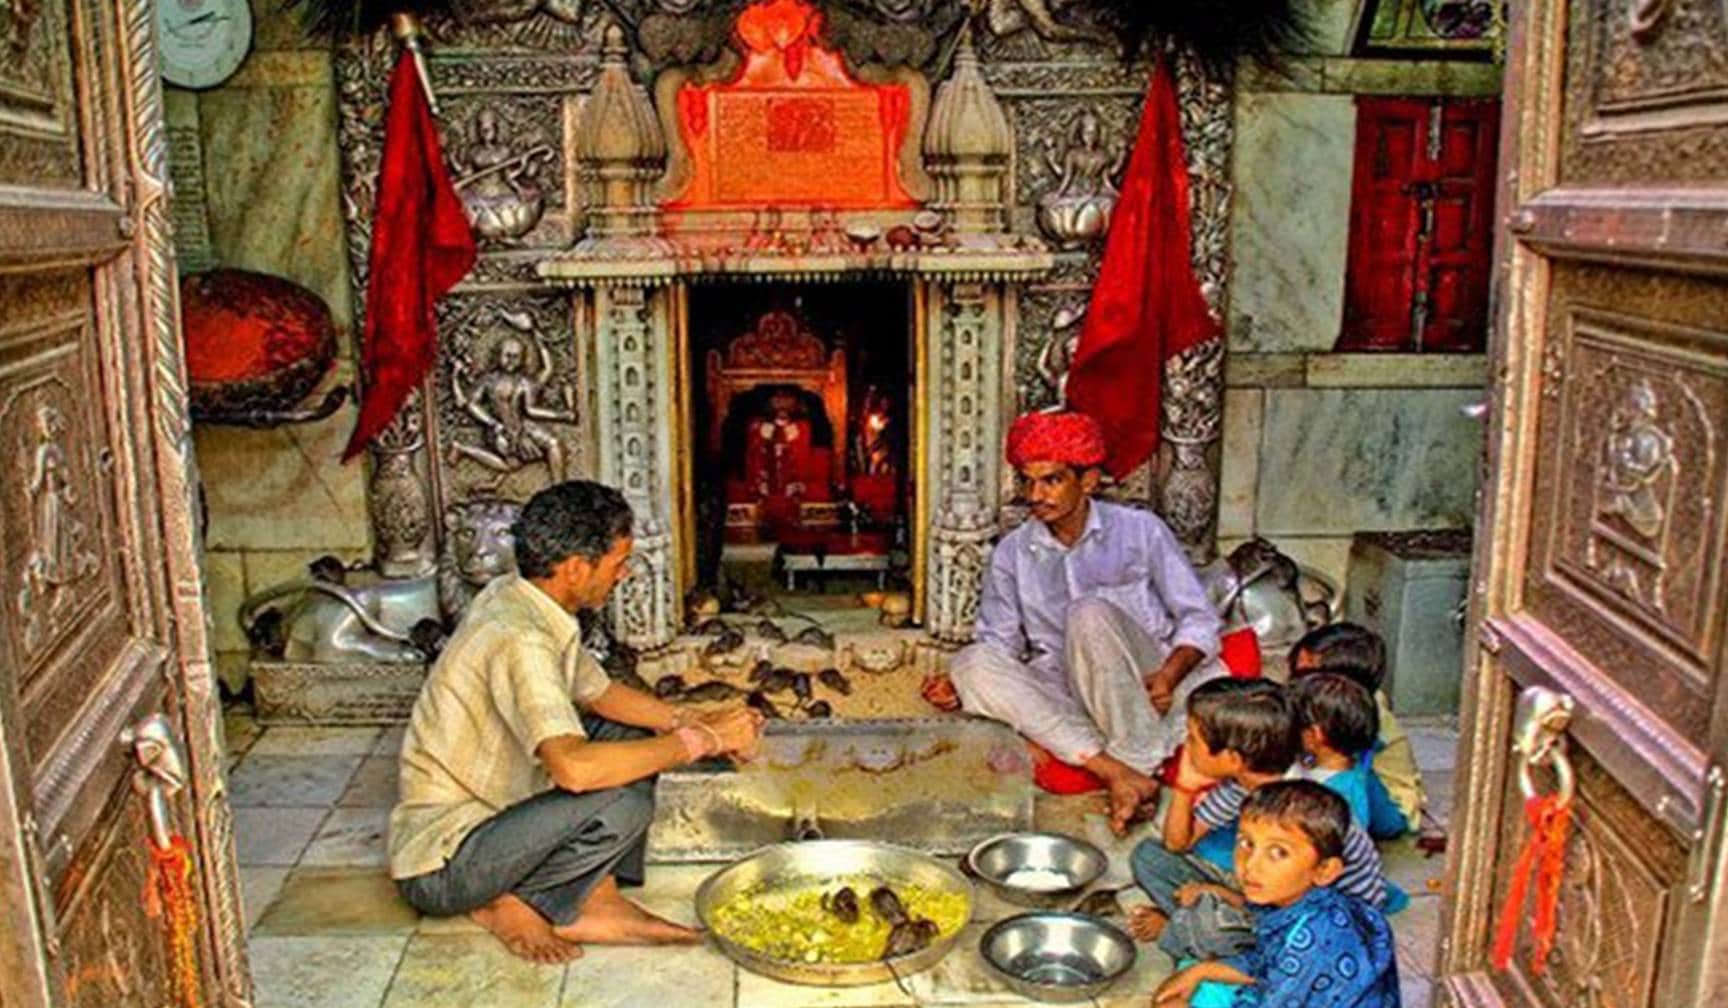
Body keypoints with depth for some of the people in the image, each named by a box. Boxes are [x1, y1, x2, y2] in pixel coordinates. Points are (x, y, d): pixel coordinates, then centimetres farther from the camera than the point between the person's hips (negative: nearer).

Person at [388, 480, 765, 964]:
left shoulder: (515, 598, 1)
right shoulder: (519, 640, -28)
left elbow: (600, 692, 14)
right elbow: (574, 768, -40)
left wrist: (692, 722, -1)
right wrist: (697, 742, -28)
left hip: (489, 812, 10)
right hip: (439, 868, -10)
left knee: (629, 732, 9)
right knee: (623, 805, -28)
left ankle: (595, 903, 3)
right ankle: (513, 905, -4)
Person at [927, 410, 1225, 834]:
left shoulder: (1140, 530, 2)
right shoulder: (1011, 554, 9)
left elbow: (1199, 619, 2)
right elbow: (999, 643, 12)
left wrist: (1169, 676, -17)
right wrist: (961, 687, -9)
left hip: (1142, 689, -3)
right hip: (1067, 697, 3)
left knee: (1089, 613, -30)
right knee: (973, 663, -23)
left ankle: (1137, 763, -31)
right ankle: (1112, 769, -34)